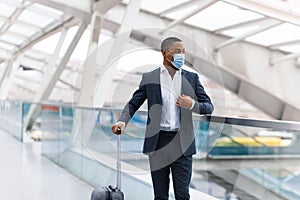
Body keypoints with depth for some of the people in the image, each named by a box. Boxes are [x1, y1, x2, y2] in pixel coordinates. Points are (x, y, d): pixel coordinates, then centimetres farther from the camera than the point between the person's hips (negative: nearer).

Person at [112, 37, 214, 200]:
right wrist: (122, 121, -11)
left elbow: (209, 107, 8)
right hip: (158, 142, 0)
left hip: (182, 143, 0)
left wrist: (192, 105, -12)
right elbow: (133, 103, 7)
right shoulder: (149, 78, 4)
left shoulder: (192, 78, 7)